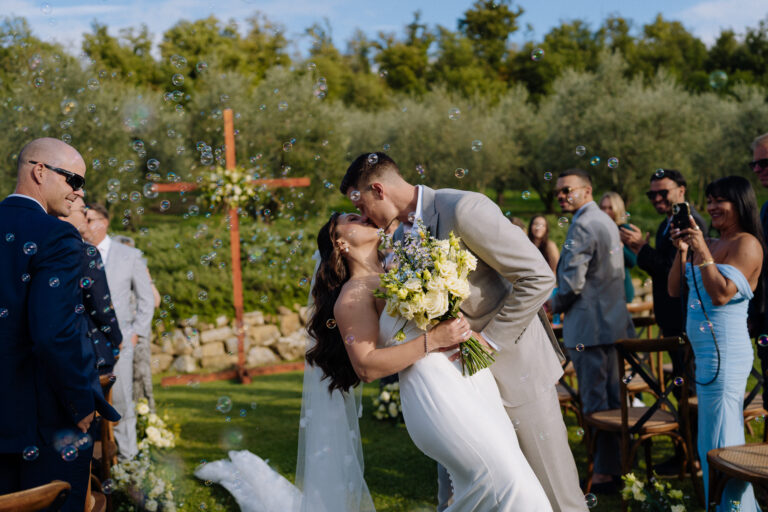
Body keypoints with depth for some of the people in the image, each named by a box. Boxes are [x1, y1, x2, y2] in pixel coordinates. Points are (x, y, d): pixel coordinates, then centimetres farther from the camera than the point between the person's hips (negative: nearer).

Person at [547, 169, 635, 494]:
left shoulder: (582, 226, -15)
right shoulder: (606, 222, 17)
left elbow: (572, 282, -20)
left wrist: (555, 304, -1)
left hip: (589, 327, -10)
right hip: (614, 323, 10)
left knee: (595, 404, -3)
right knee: (613, 400, 15)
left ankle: (604, 474, 2)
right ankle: (616, 466, 23)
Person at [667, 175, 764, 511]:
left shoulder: (746, 244, -9)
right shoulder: (709, 244, 14)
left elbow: (722, 294, -19)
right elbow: (674, 290, 12)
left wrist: (702, 252, -20)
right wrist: (682, 251, 1)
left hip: (725, 352, -9)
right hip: (706, 353, 9)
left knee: (720, 442, -7)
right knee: (710, 443, 16)